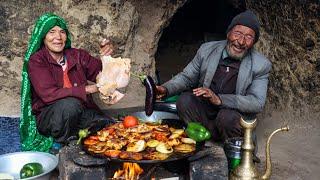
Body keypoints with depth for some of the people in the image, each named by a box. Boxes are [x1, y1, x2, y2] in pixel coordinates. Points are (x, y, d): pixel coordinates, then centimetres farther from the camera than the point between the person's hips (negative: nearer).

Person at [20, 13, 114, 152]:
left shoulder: (78, 56, 6)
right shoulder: (36, 61, -7)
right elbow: (48, 94, -21)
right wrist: (86, 89, -25)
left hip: (79, 114, 4)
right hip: (47, 118, -3)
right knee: (69, 104, -35)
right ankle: (64, 145, -10)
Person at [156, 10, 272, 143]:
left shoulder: (261, 65, -10)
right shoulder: (207, 50, -2)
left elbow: (257, 103, -18)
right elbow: (186, 77, 6)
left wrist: (219, 99, -32)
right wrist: (166, 89, -16)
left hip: (236, 113, -3)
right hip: (204, 109, 3)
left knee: (227, 117, -35)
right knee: (185, 100, -25)